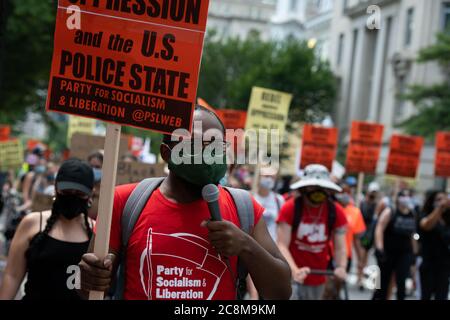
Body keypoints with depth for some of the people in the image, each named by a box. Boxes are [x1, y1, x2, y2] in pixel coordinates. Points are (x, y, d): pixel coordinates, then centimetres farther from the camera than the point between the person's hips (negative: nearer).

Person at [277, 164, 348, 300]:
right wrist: (295, 271, -32)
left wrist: (341, 267, -25)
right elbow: (282, 245, -16)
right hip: (292, 276, -4)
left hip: (317, 279, 4)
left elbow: (340, 247, -4)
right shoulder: (290, 208, -11)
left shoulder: (336, 212, -2)